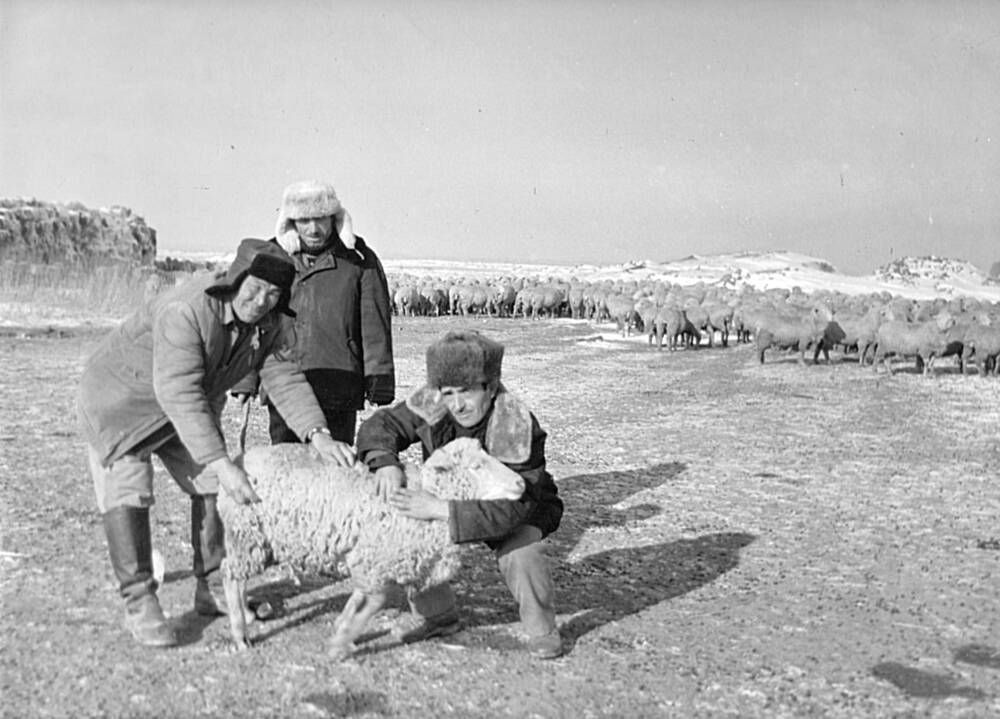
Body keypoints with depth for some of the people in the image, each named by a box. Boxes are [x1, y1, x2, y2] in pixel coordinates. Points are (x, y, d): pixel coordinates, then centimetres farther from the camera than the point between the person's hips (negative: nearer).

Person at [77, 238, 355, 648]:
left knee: (211, 486, 5)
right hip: (121, 396, -7)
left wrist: (318, 435, -32)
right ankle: (138, 603, -11)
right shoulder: (186, 311, -37)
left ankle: (213, 588, 16)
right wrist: (220, 463, -47)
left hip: (192, 408, 7)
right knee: (127, 491, -17)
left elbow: (285, 378, -16)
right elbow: (179, 393, -42)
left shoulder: (269, 323, -13)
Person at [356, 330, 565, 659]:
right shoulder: (432, 404, -22)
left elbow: (511, 508, -44)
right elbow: (382, 424, -15)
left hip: (520, 511, -5)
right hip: (453, 498, 5)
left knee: (519, 548, -35)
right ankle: (436, 613, 6)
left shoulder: (516, 428, -37)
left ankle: (541, 628, -6)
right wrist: (385, 462, -39)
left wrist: (440, 509, -53)